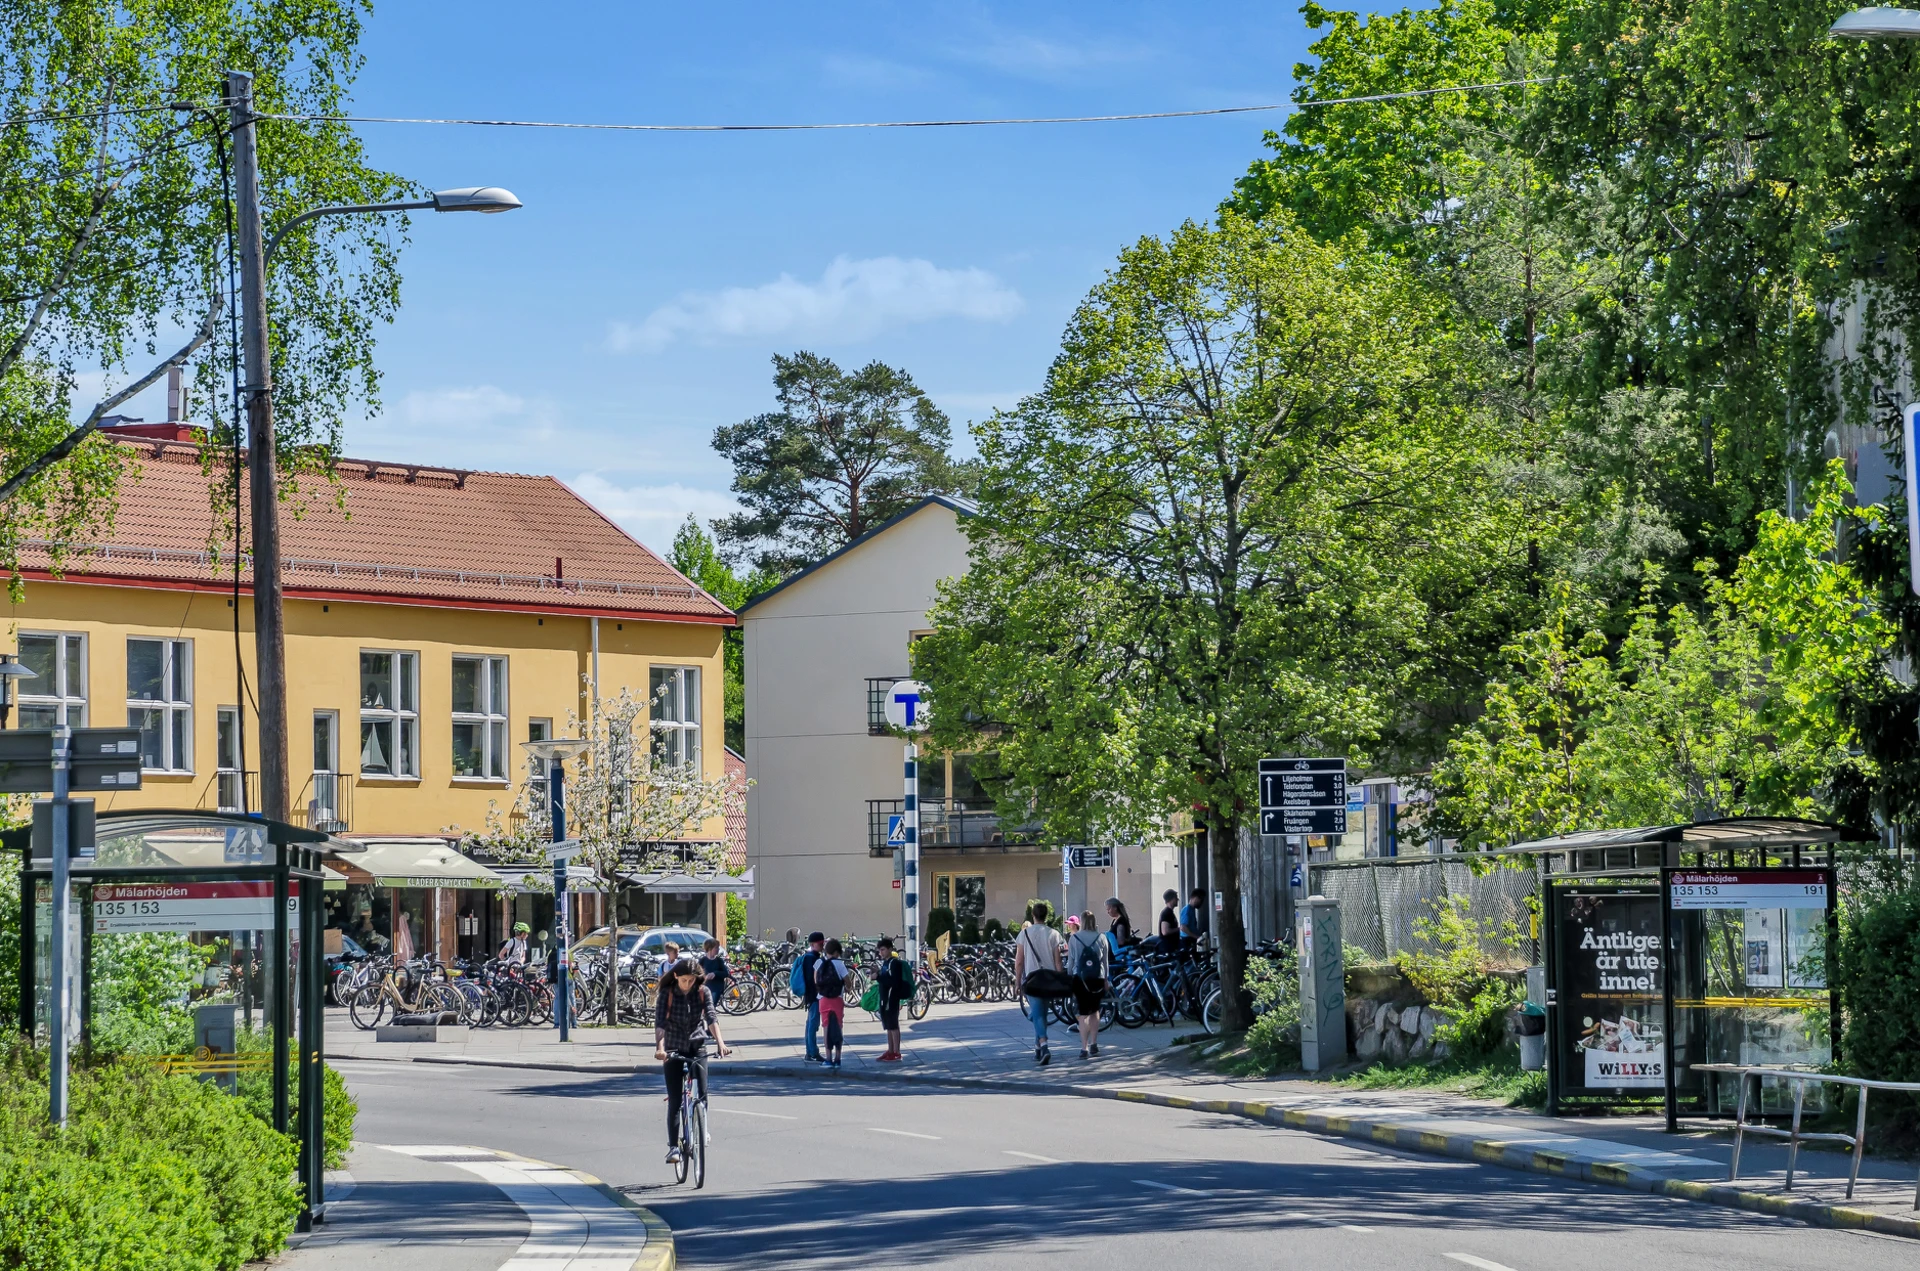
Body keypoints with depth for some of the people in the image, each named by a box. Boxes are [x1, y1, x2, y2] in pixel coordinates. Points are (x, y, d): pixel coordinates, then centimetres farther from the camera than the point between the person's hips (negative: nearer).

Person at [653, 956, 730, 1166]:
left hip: (697, 1048, 1)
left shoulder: (703, 992, -6)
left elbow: (712, 1018, -17)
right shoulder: (667, 993, -11)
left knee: (702, 1094, -10)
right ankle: (673, 1146, -3)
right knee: (675, 1100, -6)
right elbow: (660, 1022, -20)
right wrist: (659, 1048, -37)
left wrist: (720, 1042, -33)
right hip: (674, 1050, -1)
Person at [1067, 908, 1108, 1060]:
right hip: (1097, 979, 2)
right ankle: (1094, 1044, 16)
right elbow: (1105, 961, 6)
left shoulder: (1074, 938, -4)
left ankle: (1084, 1048, -8)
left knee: (1083, 1013, -1)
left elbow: (1070, 961, -2)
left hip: (1080, 978, -2)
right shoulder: (1101, 938, 1)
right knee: (1095, 1010, 18)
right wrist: (1106, 979, 16)